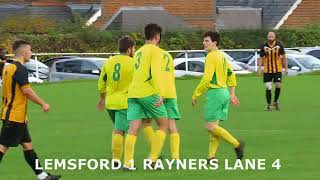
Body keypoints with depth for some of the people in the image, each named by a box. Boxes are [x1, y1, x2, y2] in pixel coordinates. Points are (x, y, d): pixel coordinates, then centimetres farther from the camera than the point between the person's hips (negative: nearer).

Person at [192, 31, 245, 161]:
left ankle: (237, 144, -10)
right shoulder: (222, 56, 16)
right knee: (214, 126, 9)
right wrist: (232, 93, 24)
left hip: (215, 92, -10)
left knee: (211, 126, -9)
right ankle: (211, 156, 6)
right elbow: (231, 75, 21)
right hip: (224, 92, 10)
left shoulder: (211, 56, -12)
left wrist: (195, 95, -11)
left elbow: (207, 79, -19)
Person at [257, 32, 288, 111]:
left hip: (278, 69, 0)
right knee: (268, 88, -6)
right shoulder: (264, 47, -3)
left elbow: (284, 57, 2)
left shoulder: (279, 46, -5)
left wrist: (286, 68, -1)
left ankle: (276, 102, 22)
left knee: (278, 86, -3)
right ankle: (269, 105, 4)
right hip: (267, 70, 0)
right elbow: (261, 58, 3)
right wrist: (259, 69, -4)